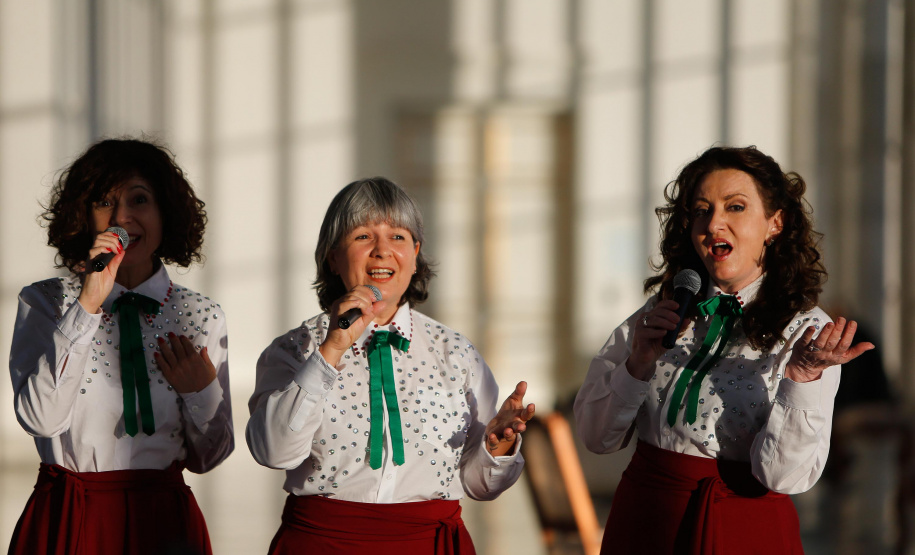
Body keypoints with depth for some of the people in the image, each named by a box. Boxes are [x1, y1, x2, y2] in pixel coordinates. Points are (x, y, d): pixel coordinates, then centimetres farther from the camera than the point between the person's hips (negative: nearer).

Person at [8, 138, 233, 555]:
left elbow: (205, 458, 8)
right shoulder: (44, 303, 0)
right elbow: (39, 418, -16)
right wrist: (87, 307, -18)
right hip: (66, 521, -1)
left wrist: (202, 393, -10)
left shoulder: (201, 317, 4)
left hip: (164, 521, 1)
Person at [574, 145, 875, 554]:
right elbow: (596, 437, 0)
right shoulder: (662, 312, 2)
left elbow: (783, 475, -17)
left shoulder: (808, 332, -8)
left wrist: (801, 377, -29)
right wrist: (639, 363, -14)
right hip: (644, 521, 3)